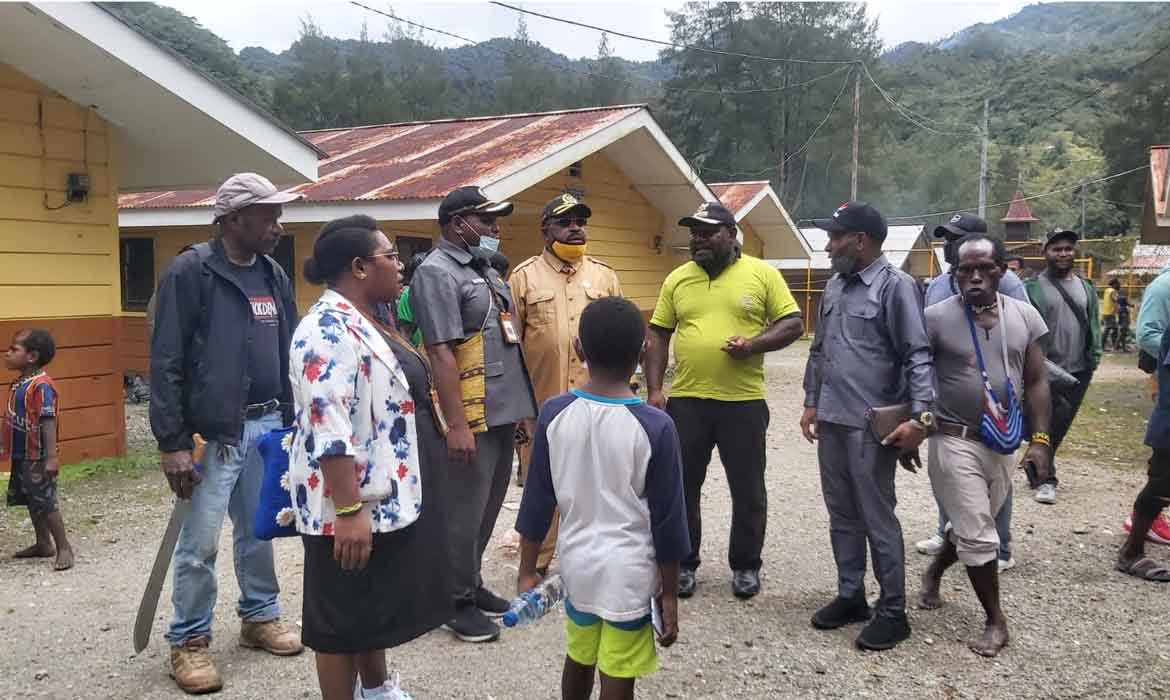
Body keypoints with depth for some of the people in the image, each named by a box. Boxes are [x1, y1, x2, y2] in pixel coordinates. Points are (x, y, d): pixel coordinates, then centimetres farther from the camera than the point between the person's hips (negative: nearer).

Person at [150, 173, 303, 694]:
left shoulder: (274, 276, 10)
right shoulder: (189, 272, -10)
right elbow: (165, 364, -12)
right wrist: (172, 444, -15)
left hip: (267, 427, 6)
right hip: (213, 433, -6)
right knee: (200, 544, 1)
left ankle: (260, 616, 33)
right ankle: (189, 642, 17)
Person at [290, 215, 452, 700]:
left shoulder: (365, 321, 10)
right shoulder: (330, 329, -21)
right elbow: (328, 429, -27)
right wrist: (347, 511, -28)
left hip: (388, 496, 10)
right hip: (356, 504, -10)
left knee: (375, 603, 23)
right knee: (345, 616, 5)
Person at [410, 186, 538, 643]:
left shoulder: (488, 271, 17)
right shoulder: (437, 272, -12)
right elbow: (441, 353, -19)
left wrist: (522, 406, 19)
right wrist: (457, 423, -24)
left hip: (503, 413, 9)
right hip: (472, 417, -9)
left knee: (487, 508, 17)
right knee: (465, 512, 1)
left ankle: (472, 585, 31)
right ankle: (457, 601, 14)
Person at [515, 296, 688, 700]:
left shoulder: (554, 414, -9)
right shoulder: (655, 426, -17)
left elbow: (537, 500, -1)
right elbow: (667, 520, -11)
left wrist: (528, 570, 10)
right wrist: (670, 594, 1)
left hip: (576, 564, 4)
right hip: (630, 574, -3)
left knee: (578, 658, 24)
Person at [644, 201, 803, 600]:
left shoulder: (763, 274, -1)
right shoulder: (677, 279, 6)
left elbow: (793, 324, 0)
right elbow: (658, 336, 8)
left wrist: (753, 344, -17)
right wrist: (654, 390, 0)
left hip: (744, 403, -2)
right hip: (686, 401, 2)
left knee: (748, 491, 9)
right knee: (682, 488, 10)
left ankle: (745, 566, 26)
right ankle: (683, 564, 26)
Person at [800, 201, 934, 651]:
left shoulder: (895, 285, -10)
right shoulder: (834, 287, 13)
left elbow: (917, 356, -14)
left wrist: (920, 416, -21)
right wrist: (811, 403, 18)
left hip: (872, 424, -7)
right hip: (831, 421, 7)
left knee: (878, 519, 1)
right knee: (842, 515, 15)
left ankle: (893, 612, 14)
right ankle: (850, 596, 28)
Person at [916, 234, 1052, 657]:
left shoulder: (1024, 316, 1)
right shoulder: (936, 318, -11)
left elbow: (1036, 381, 5)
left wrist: (1039, 439, 0)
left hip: (1004, 443, 4)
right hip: (956, 441, -4)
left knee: (972, 526, 19)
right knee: (977, 534, -1)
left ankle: (934, 572, 46)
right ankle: (996, 621, 16)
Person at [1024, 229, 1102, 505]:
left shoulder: (1085, 288, 11)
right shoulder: (1034, 287, -6)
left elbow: (1093, 326, 14)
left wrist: (1093, 358, 5)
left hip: (1078, 370, 5)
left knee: (1061, 425, 13)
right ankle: (1045, 478, 8)